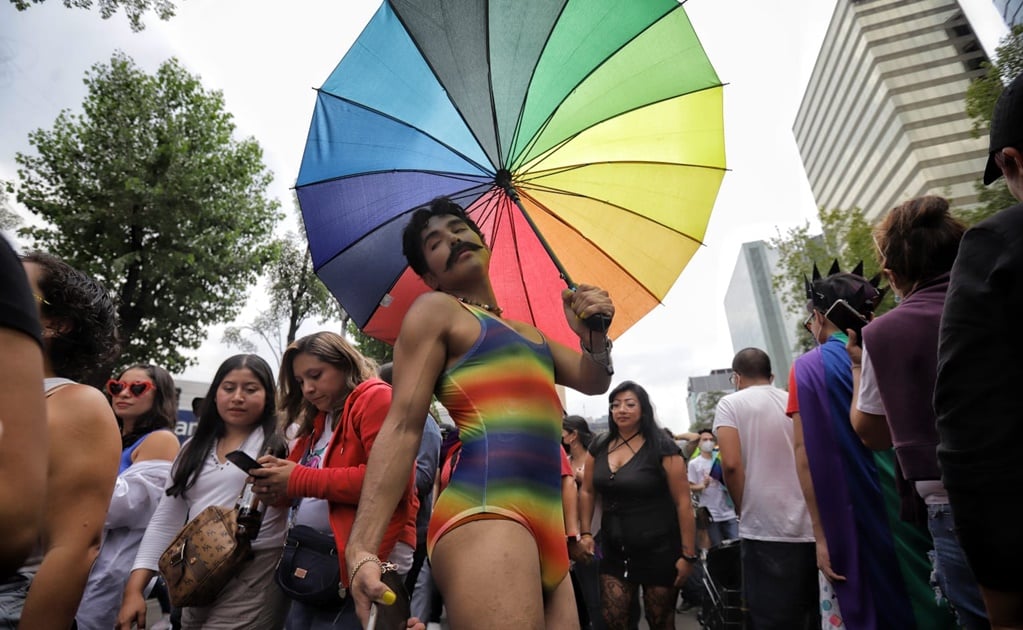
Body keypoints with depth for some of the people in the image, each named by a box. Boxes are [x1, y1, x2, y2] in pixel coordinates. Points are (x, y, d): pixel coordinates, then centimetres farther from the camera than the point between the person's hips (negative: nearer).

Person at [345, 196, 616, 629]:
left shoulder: (525, 332, 25)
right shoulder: (435, 309, 3)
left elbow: (593, 382, 21)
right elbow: (402, 427, -5)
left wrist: (593, 336, -1)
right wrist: (361, 548, -13)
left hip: (548, 528, 8)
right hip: (485, 514, -7)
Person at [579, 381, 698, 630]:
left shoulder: (663, 448, -12)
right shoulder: (599, 447, 1)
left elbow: (683, 503, -11)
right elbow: (587, 492, 8)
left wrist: (688, 554, -12)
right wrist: (585, 533, 0)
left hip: (658, 550, -3)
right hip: (614, 551, 4)